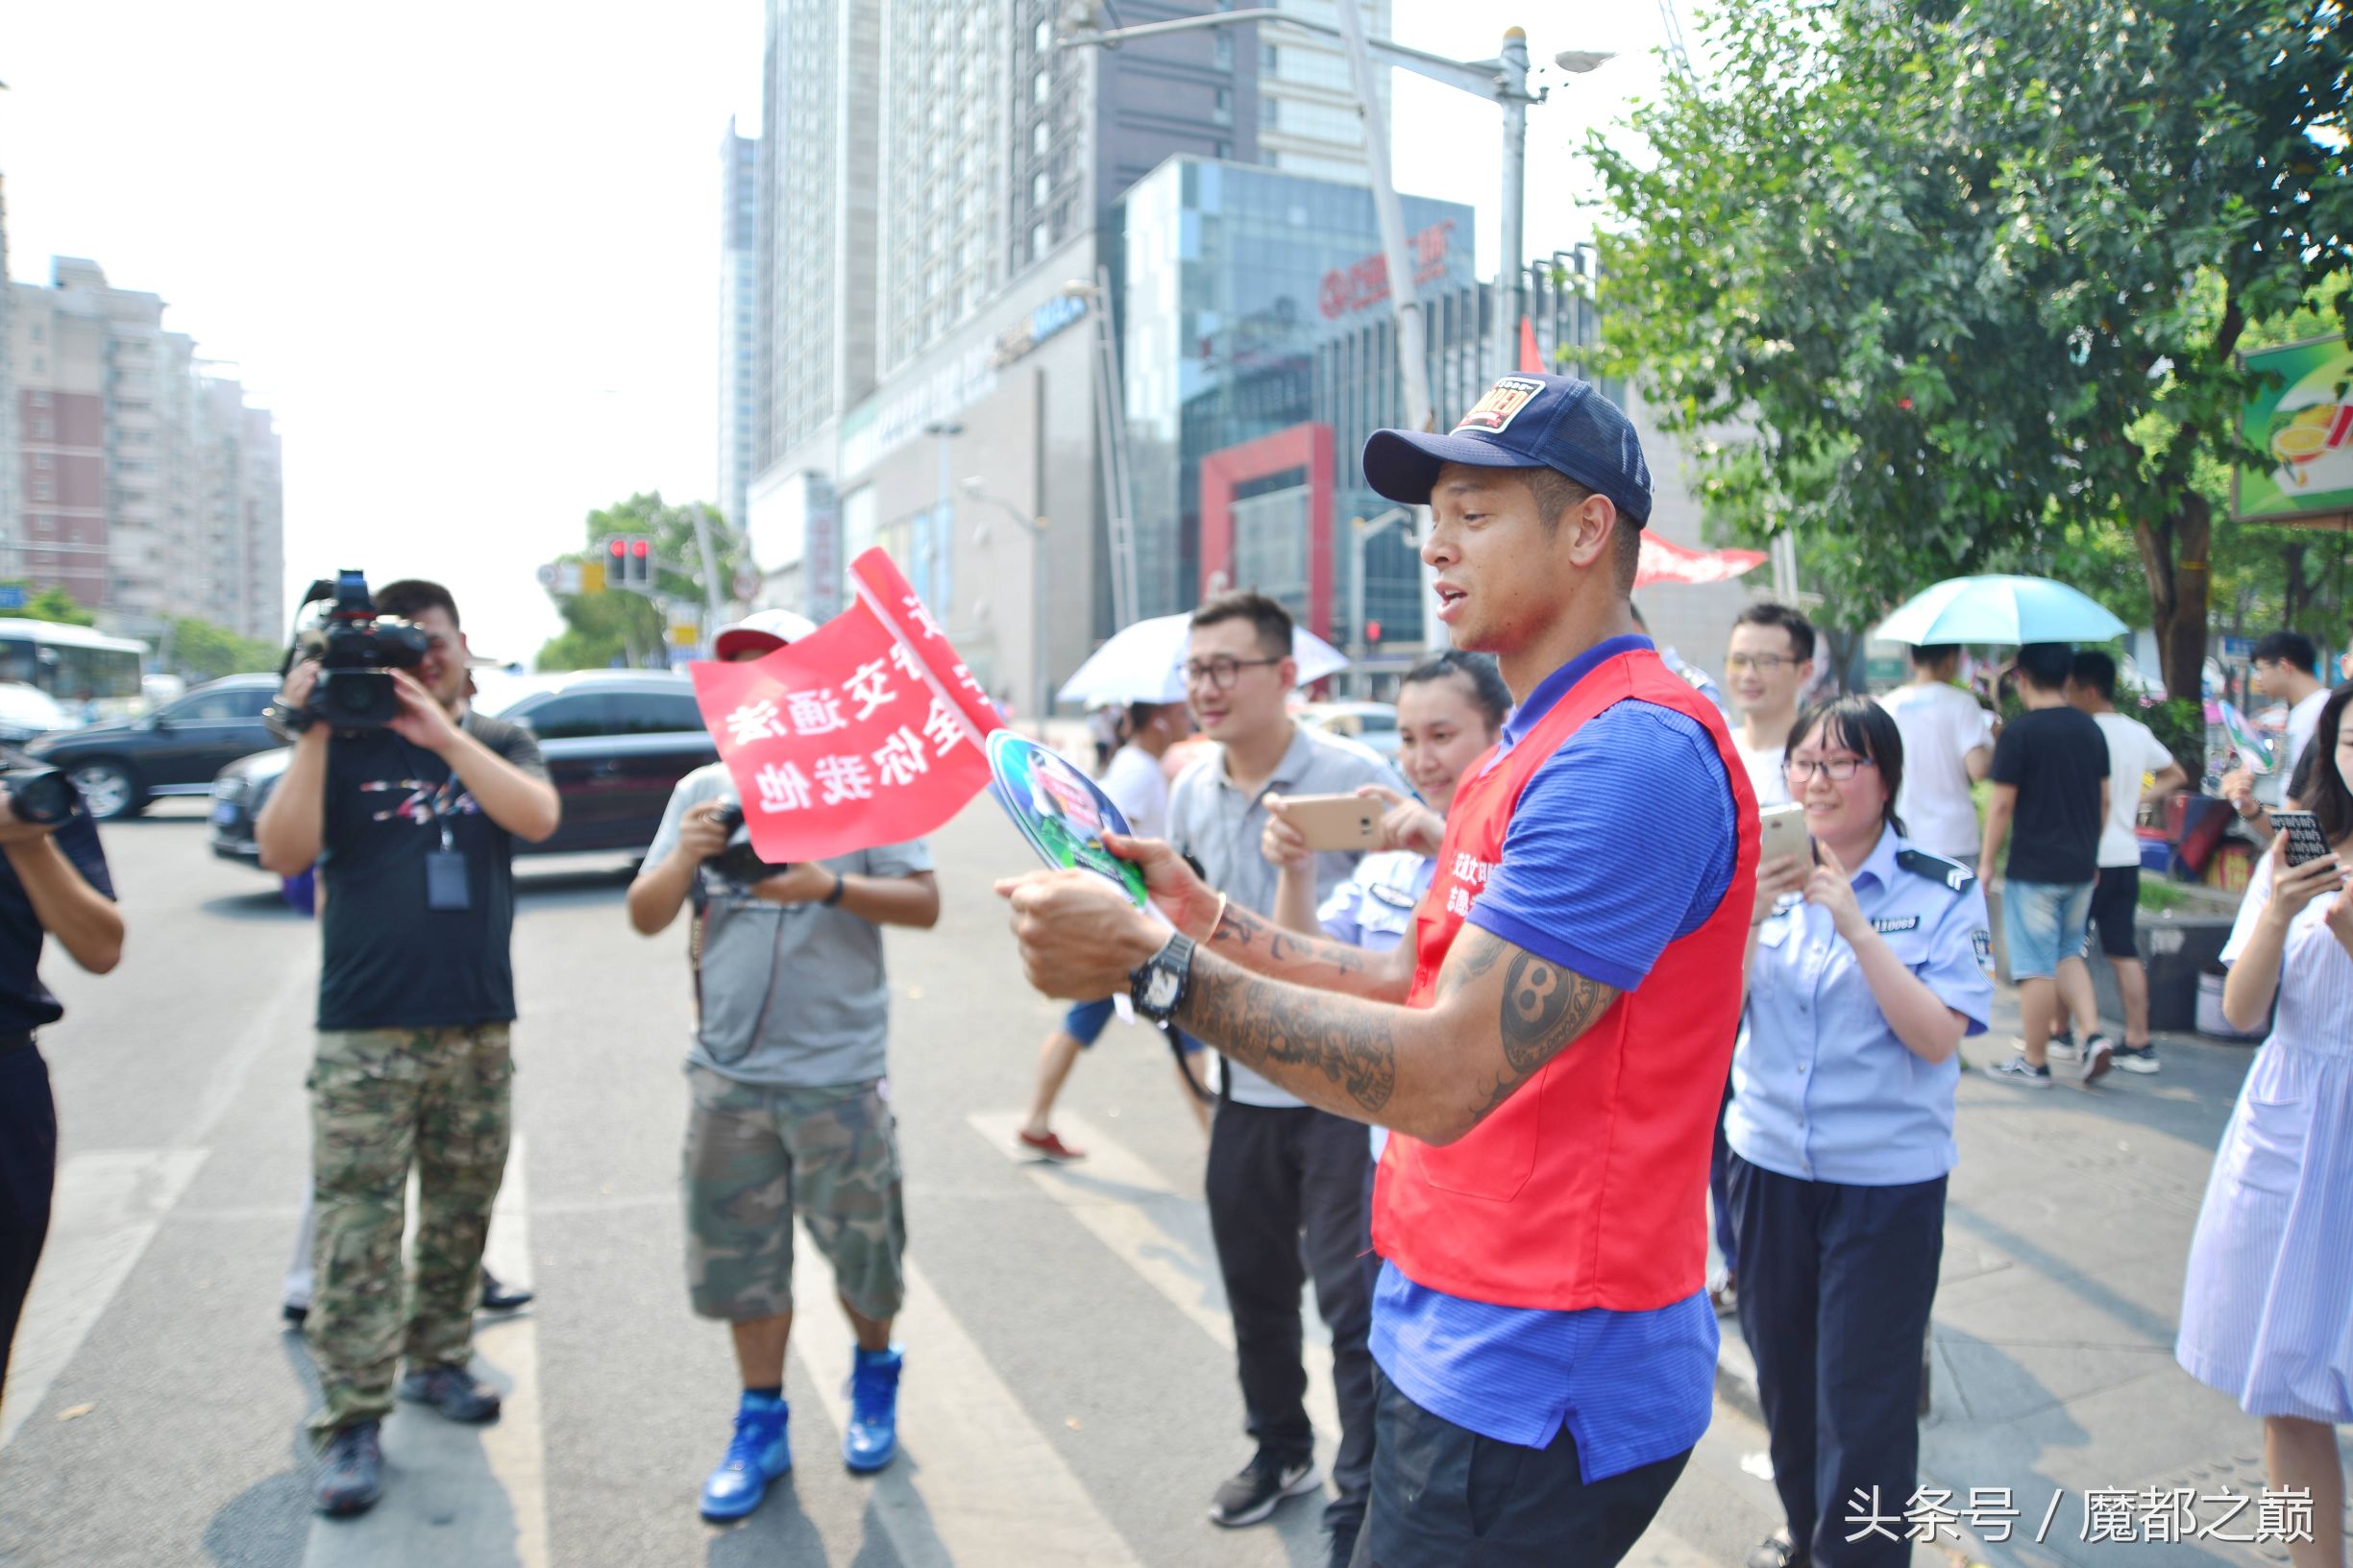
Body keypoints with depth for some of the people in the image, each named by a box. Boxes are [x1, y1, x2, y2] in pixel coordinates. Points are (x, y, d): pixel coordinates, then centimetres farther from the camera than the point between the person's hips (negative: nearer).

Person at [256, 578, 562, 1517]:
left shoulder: (498, 740, 8)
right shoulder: (342, 743, 4)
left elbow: (537, 816, -13)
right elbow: (283, 853, -9)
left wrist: (441, 732, -20)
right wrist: (310, 736, -14)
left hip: (478, 1027, 2)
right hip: (365, 1032, -2)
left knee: (460, 1212, 13)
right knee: (356, 1226, -4)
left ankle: (439, 1361, 30)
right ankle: (352, 1423, 3)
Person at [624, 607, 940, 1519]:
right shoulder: (702, 792, 6)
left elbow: (924, 905, -7)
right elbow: (644, 918, 5)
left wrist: (830, 886, -23)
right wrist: (684, 859, -14)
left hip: (838, 1074, -3)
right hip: (728, 1072, 3)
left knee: (861, 1249, 9)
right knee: (740, 1258, 11)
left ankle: (874, 1375, 37)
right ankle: (761, 1425, 28)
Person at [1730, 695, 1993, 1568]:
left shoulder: (1944, 892, -7)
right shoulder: (1765, 877, 2)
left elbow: (1939, 1038, -15)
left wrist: (1854, 924, -23)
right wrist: (1749, 913, -20)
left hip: (1888, 1177, -4)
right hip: (1769, 1161, 4)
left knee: (1863, 1393, 3)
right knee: (1783, 1368, 19)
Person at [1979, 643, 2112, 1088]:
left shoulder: (2019, 732, -12)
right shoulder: (2090, 730, 7)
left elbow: (2002, 805, -12)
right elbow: (2104, 800, 13)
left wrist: (1987, 861, -4)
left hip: (2033, 868, -6)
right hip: (2081, 866, 6)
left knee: (2036, 967, 0)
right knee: (2068, 954, 20)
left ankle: (2034, 1062, 8)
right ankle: (2093, 1035, 5)